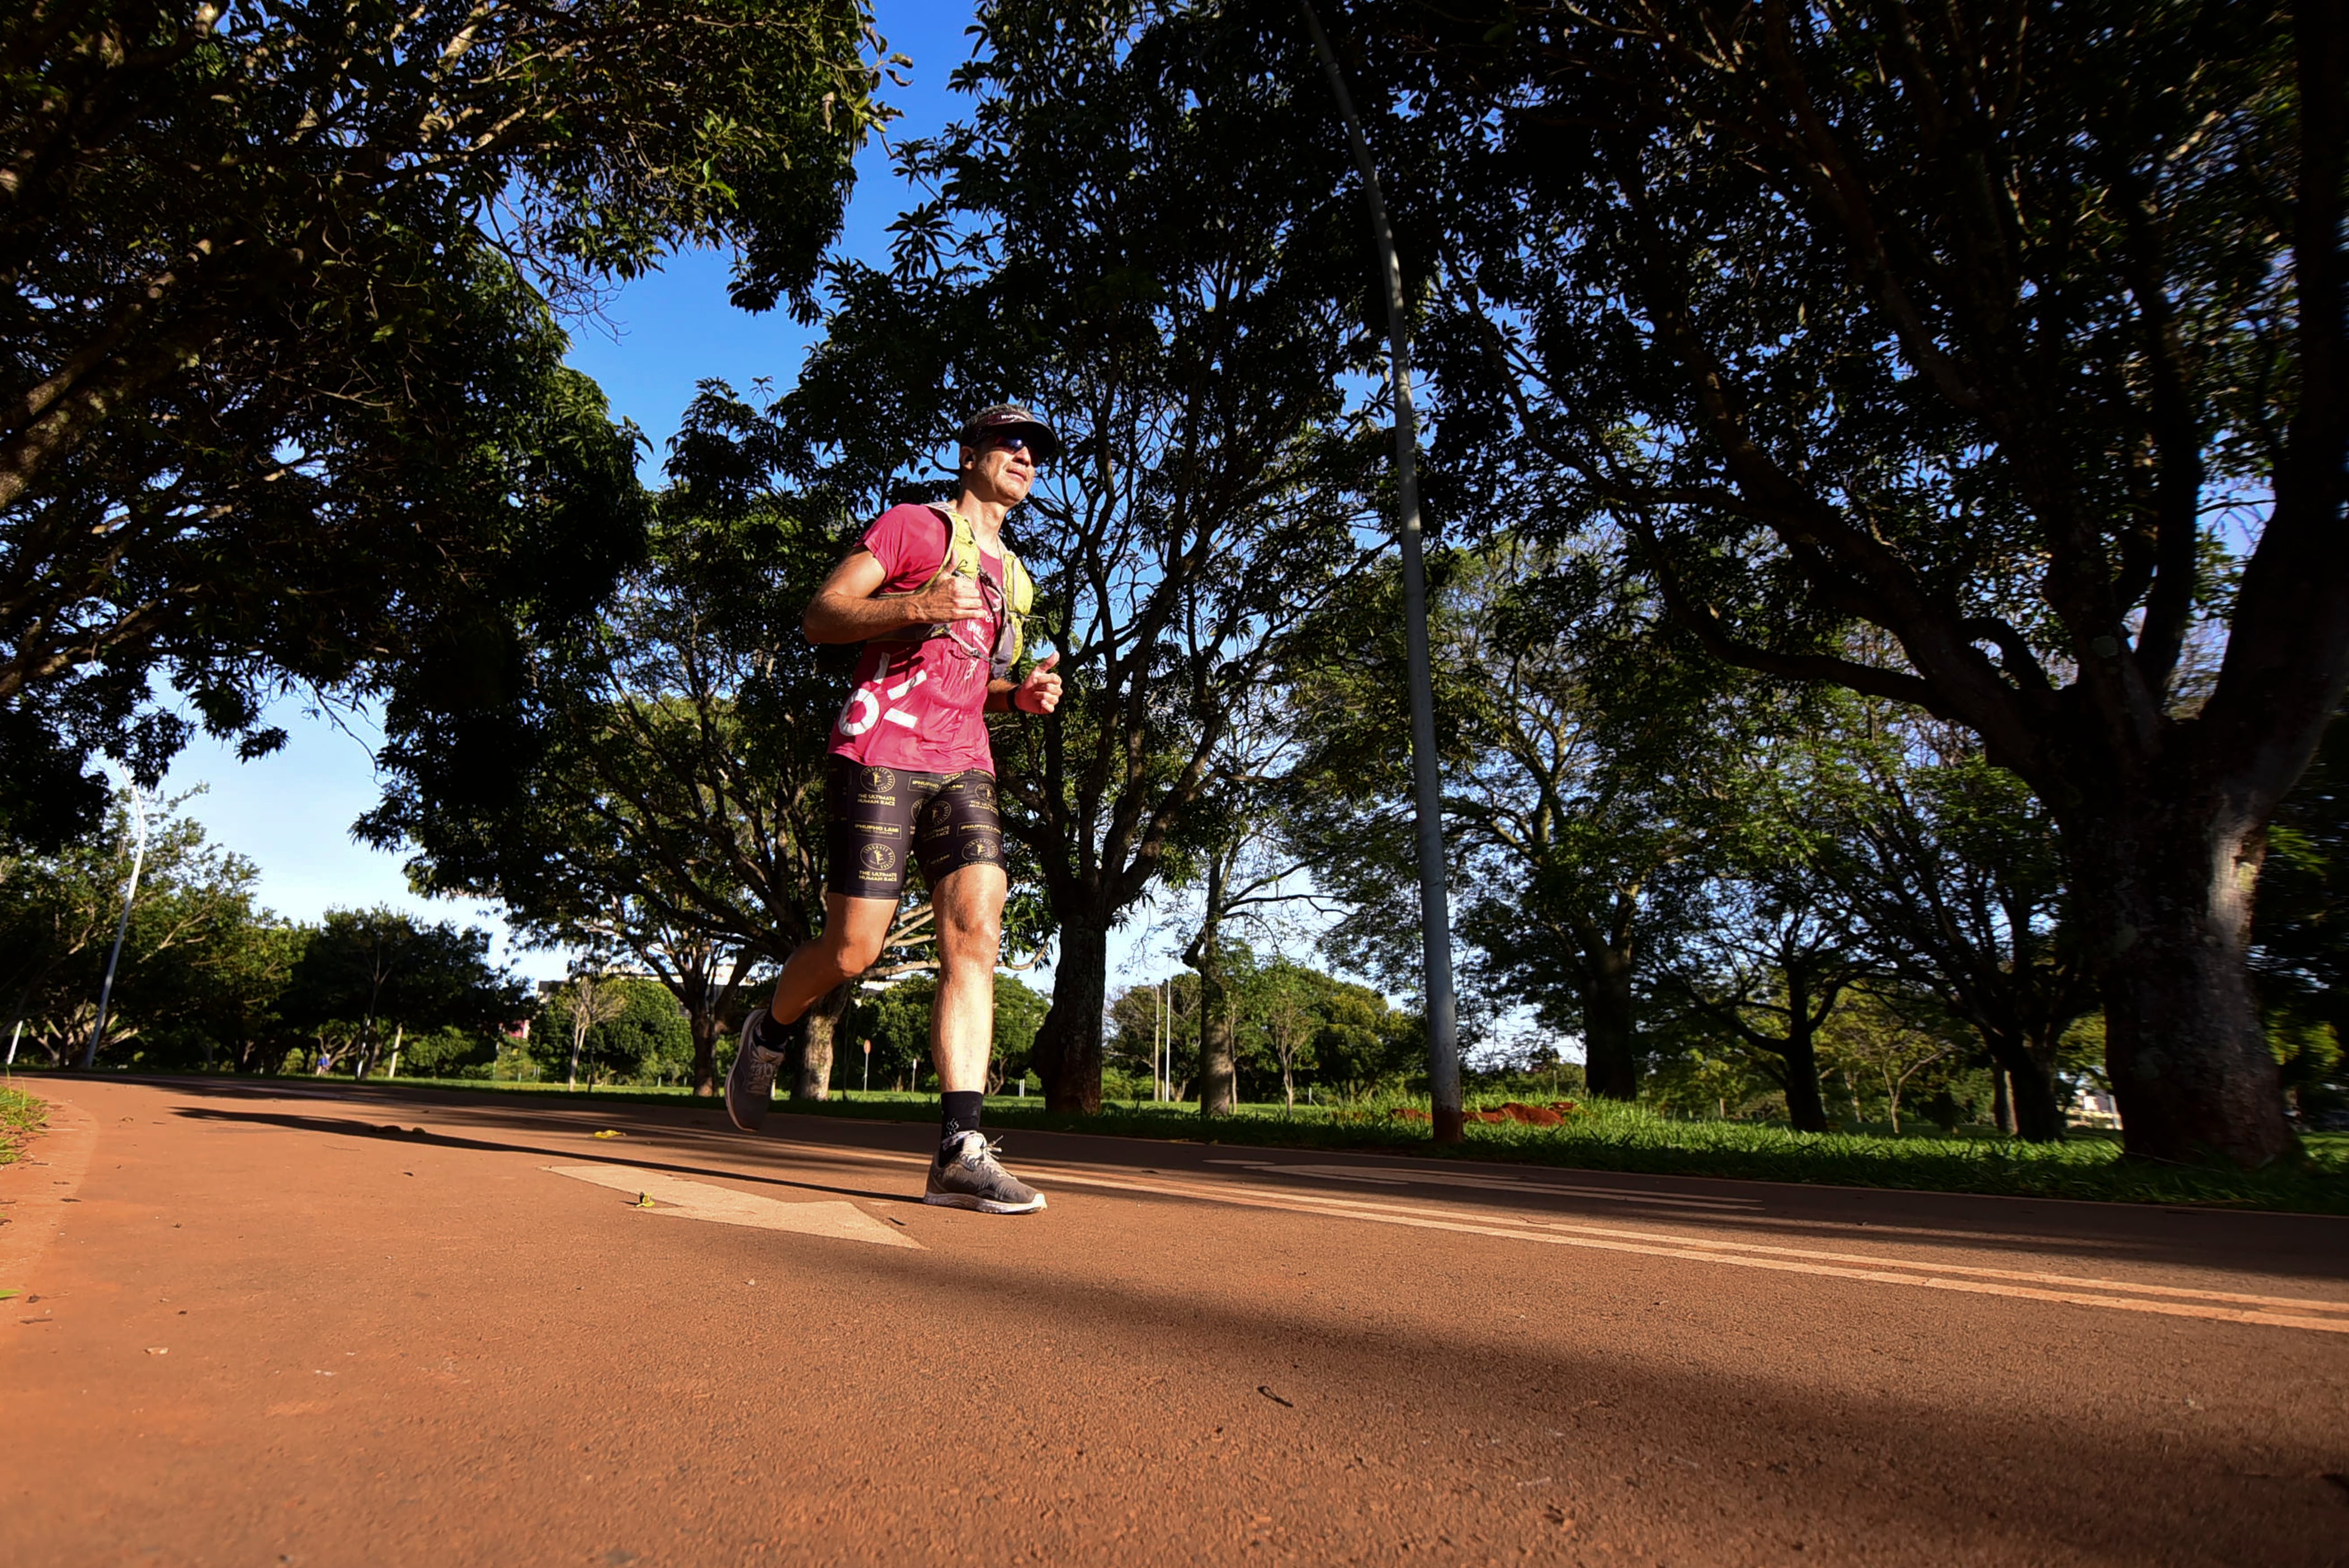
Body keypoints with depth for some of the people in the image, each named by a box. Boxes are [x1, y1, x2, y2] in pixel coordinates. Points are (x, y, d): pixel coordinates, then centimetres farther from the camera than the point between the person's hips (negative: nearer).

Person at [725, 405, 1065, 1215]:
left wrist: (1018, 694, 11)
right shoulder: (913, 526, 6)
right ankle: (766, 1035, 28)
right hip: (882, 753, -5)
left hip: (964, 768, 6)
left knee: (976, 937, -14)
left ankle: (960, 1150, -16)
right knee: (852, 952, -5)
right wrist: (914, 606, -18)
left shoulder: (1010, 575, 27)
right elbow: (819, 616, -1)